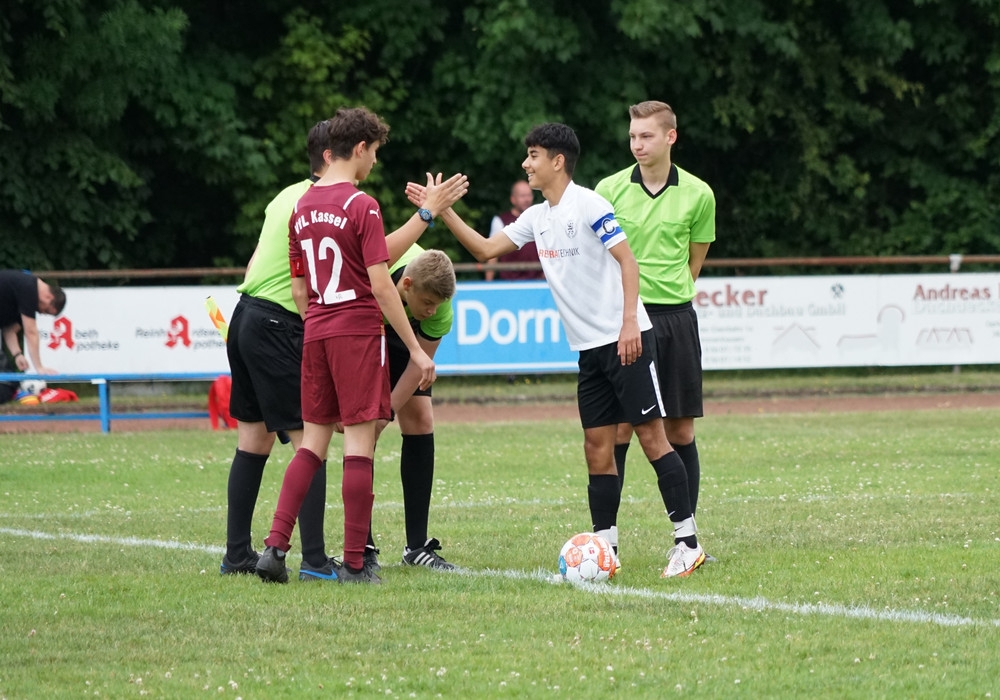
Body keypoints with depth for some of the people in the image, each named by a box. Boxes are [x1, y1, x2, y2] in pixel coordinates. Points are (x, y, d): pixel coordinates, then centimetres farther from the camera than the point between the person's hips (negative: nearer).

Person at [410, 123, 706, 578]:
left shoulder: (588, 205, -10)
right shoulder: (537, 218, 14)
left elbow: (626, 259, -14)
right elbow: (484, 249, 17)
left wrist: (629, 321, -23)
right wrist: (442, 211, 7)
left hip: (626, 340, -8)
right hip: (590, 350, 8)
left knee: (651, 436, -6)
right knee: (597, 447, 4)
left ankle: (687, 541, -2)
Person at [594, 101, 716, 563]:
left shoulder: (697, 195, 2)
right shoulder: (610, 190, 0)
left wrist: (672, 294, 9)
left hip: (675, 317, 1)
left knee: (681, 429, 4)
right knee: (618, 429, -4)